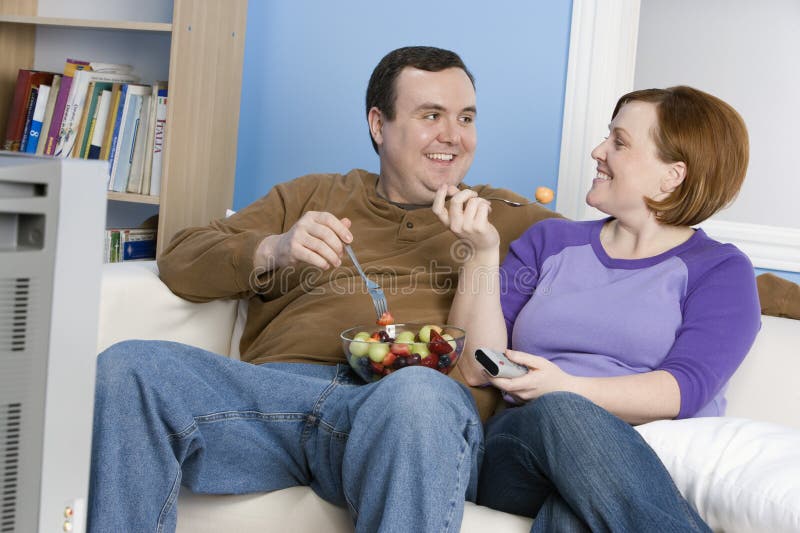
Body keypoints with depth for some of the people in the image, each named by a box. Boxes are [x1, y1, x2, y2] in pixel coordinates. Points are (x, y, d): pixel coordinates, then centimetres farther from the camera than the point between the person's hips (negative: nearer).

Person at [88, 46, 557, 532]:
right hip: (277, 389, 2)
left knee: (418, 397, -39)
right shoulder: (313, 195, 29)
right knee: (127, 368, -23)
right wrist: (272, 251, -1)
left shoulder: (503, 217, 27)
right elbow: (180, 262, 20)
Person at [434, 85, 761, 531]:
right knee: (558, 414, -35)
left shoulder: (720, 269, 11)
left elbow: (684, 389, -7)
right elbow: (478, 368, 9)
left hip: (654, 458, -3)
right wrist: (484, 251, -3)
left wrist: (567, 389, -21)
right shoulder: (550, 241, 19)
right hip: (522, 447, 4)